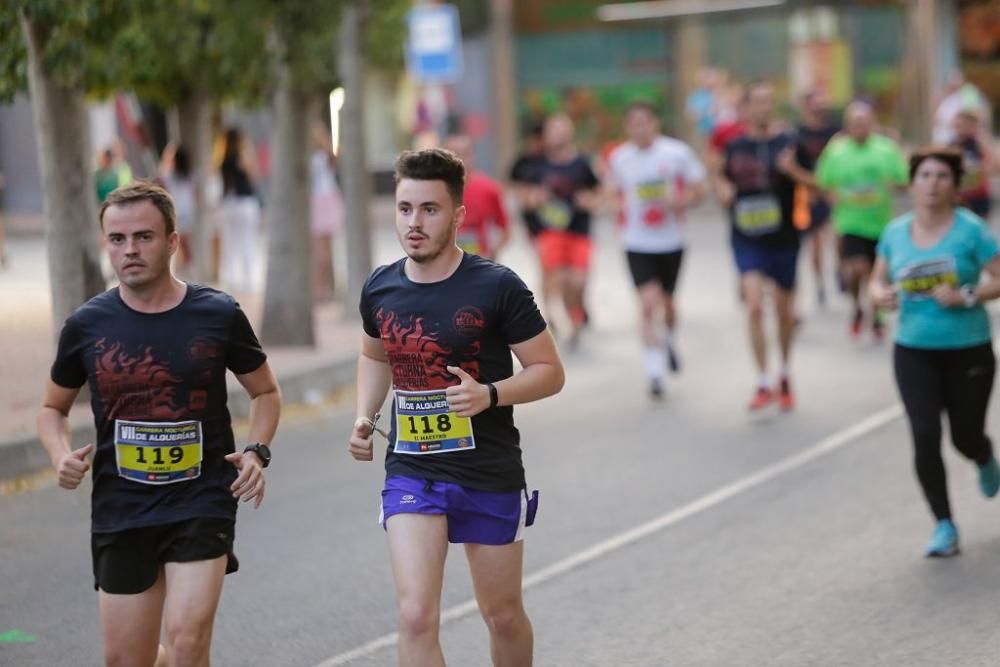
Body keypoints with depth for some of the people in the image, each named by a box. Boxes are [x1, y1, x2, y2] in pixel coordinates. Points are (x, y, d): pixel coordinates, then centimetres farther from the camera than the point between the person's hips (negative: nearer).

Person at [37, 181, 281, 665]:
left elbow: (265, 392, 12)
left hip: (202, 503, -2)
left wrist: (257, 452, -6)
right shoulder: (87, 325, 1)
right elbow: (53, 409, 15)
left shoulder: (219, 315, -3)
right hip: (120, 511, 2)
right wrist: (61, 455, -6)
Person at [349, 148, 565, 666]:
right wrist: (364, 417, 4)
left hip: (491, 475, -2)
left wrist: (490, 395, -25)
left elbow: (549, 371, -7)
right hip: (410, 473, 2)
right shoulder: (380, 289, 0)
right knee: (416, 616, -13)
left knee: (503, 616, 13)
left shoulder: (496, 287, -12)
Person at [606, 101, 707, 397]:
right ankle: (654, 370, -10)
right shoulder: (618, 158, -2)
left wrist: (680, 201, -22)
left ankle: (670, 341, 50)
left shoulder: (677, 152, -10)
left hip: (671, 242, 0)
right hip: (638, 244, 0)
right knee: (649, 302, -14)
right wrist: (623, 211, -1)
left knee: (666, 301, 16)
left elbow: (699, 189, -4)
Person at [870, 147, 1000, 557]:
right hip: (913, 351, 2)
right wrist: (880, 294, -8)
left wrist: (967, 296, -23)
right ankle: (944, 527, 5)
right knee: (925, 438, -9)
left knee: (966, 438, 7)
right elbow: (878, 280, 15)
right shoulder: (896, 232, 3)